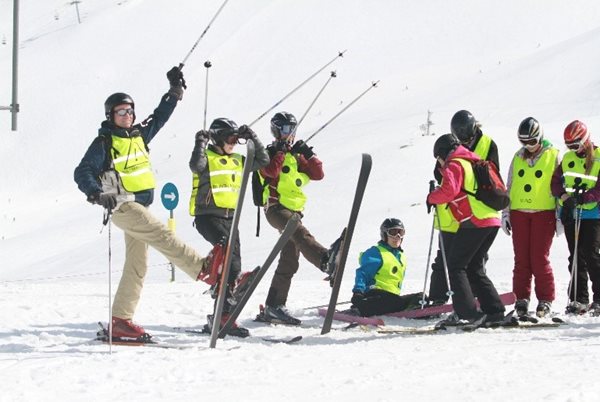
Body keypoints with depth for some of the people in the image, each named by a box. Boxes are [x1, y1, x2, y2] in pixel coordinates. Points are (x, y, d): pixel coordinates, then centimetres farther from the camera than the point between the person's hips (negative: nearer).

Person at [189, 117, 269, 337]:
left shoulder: (237, 161, 18)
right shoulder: (207, 158, -3)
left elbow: (262, 161, 16)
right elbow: (195, 166, -25)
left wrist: (252, 138, 8)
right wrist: (201, 141, -24)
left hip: (230, 218, 6)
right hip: (207, 216, -6)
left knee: (232, 260, 1)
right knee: (227, 245, -33)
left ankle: (222, 317, 3)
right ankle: (236, 280, -49)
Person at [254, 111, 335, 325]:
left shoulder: (297, 155, 22)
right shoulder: (269, 153, 5)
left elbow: (318, 174, 13)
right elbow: (270, 172, -15)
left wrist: (308, 154, 2)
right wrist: (280, 151, -12)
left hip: (294, 210, 8)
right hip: (276, 207, -8)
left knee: (289, 262, 6)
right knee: (300, 233, -37)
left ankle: (273, 307, 9)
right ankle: (325, 259, -63)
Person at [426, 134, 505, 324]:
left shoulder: (454, 165, -3)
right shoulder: (473, 162, 25)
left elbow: (449, 190, -19)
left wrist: (431, 198, -1)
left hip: (474, 221, -9)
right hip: (492, 220, 9)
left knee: (455, 266, -3)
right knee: (474, 268, 16)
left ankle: (467, 312, -13)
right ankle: (495, 310, 10)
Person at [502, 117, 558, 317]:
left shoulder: (553, 155, 2)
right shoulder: (518, 157, 13)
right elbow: (509, 187, 17)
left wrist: (560, 215, -1)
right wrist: (505, 213, 12)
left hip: (544, 212, -4)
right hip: (519, 212, 4)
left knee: (540, 258, -7)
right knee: (521, 259, 2)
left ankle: (545, 300, 2)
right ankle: (521, 299, 7)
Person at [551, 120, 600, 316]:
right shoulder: (567, 158, 12)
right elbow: (555, 181, 9)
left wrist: (583, 197, -23)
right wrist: (564, 195, -10)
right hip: (571, 214, 5)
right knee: (575, 257, 6)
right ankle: (579, 299, 11)